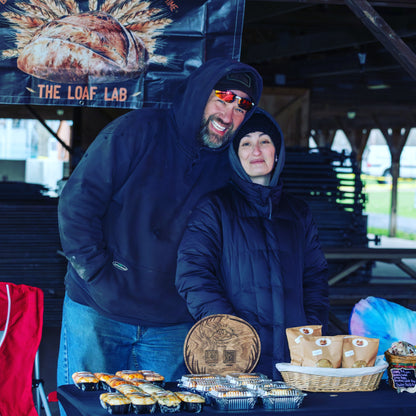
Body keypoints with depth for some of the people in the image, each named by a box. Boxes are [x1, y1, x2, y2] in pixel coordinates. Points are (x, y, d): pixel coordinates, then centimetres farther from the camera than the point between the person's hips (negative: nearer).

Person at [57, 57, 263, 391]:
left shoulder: (230, 165, 4)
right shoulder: (139, 130, -7)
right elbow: (77, 203, -9)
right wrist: (99, 275, -12)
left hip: (171, 327, 3)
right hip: (97, 313, -3)